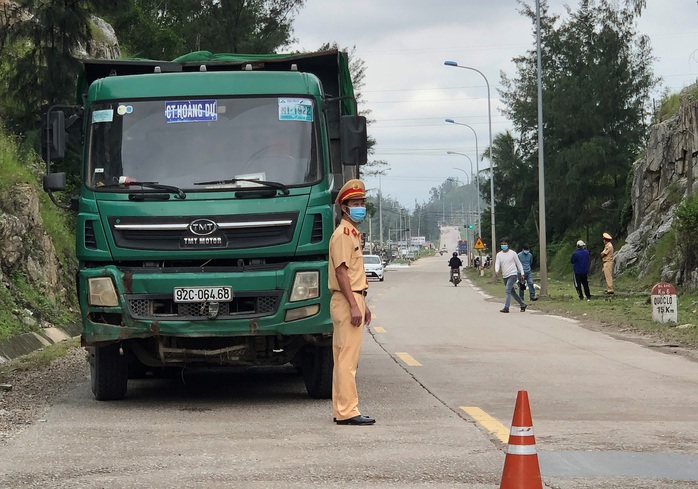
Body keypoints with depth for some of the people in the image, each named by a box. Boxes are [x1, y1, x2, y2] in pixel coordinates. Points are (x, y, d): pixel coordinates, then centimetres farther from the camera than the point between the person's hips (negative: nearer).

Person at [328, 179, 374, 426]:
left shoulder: (354, 234, 20)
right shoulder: (343, 234, -11)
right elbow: (341, 271, -19)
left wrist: (363, 303, 23)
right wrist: (354, 305, -23)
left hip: (354, 299, 10)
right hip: (346, 302, -10)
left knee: (344, 358, 11)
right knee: (347, 359, -11)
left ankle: (342, 410, 14)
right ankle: (347, 411, -13)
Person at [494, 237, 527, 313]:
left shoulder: (513, 253, -1)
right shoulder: (499, 255, 8)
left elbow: (518, 263, 5)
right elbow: (497, 264, -5)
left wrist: (522, 273, 2)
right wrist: (496, 271, -25)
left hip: (513, 274, -6)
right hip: (505, 276, 6)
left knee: (508, 290, -19)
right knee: (512, 292, 13)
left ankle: (506, 307, -24)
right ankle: (523, 304, 28)